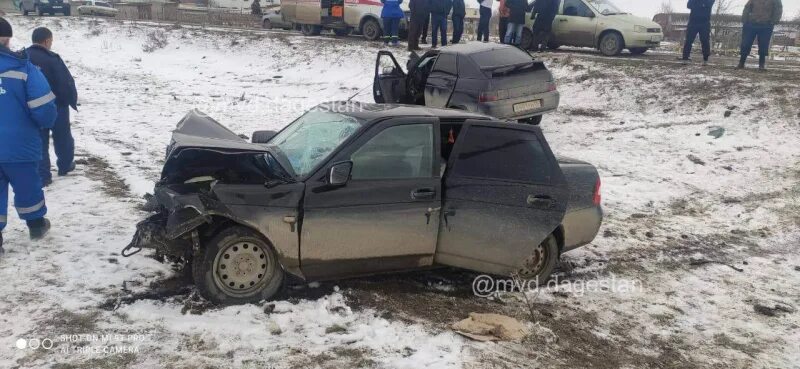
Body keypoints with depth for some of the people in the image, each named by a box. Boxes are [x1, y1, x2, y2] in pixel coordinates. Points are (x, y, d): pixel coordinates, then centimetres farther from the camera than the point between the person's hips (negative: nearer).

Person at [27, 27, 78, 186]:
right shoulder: (52, 58, -20)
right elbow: (66, 82, -19)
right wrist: (73, 101, -3)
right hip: (56, 106, -4)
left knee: (39, 141, 10)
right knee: (62, 137, 18)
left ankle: (42, 176, 9)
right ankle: (65, 165, 35)